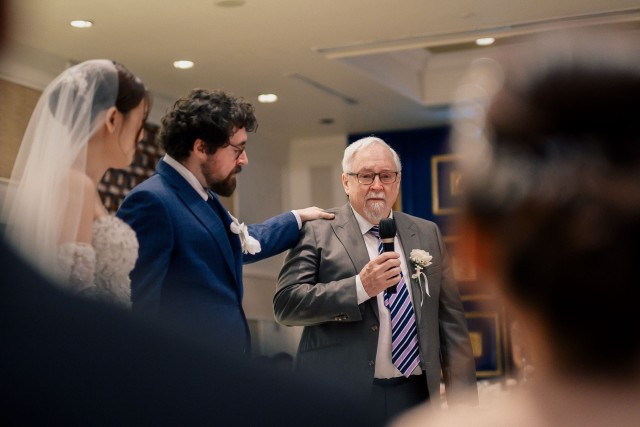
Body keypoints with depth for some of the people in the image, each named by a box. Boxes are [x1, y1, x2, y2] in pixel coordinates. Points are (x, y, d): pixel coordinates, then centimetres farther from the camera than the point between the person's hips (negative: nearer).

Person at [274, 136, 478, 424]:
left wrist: (462, 399, 3)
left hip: (416, 397, 4)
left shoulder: (427, 234, 10)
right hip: (341, 399, -3)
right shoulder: (317, 232, -1)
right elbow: (285, 304, -11)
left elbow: (450, 320, 8)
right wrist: (360, 287, -19)